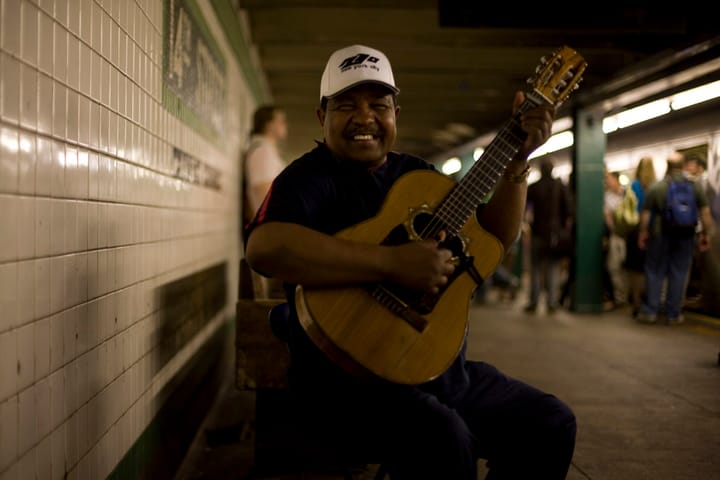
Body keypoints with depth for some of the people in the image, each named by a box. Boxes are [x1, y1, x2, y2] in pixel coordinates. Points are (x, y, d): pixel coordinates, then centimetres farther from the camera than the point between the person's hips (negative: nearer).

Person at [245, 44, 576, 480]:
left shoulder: (416, 173, 13)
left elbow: (496, 237, 12)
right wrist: (394, 263, -32)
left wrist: (518, 159, -2)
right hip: (346, 376, -7)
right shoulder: (310, 177, -9)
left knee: (550, 423, 2)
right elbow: (264, 248, -32)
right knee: (444, 440, -34)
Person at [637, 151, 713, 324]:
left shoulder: (655, 188, -7)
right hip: (685, 236, 1)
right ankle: (674, 314, 12)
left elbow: (645, 215, -4)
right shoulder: (694, 186, -1)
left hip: (660, 235, -1)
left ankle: (650, 311, 9)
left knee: (655, 272, 9)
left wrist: (643, 234, 7)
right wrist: (706, 234, 5)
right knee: (679, 274, 8)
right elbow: (705, 212, -3)